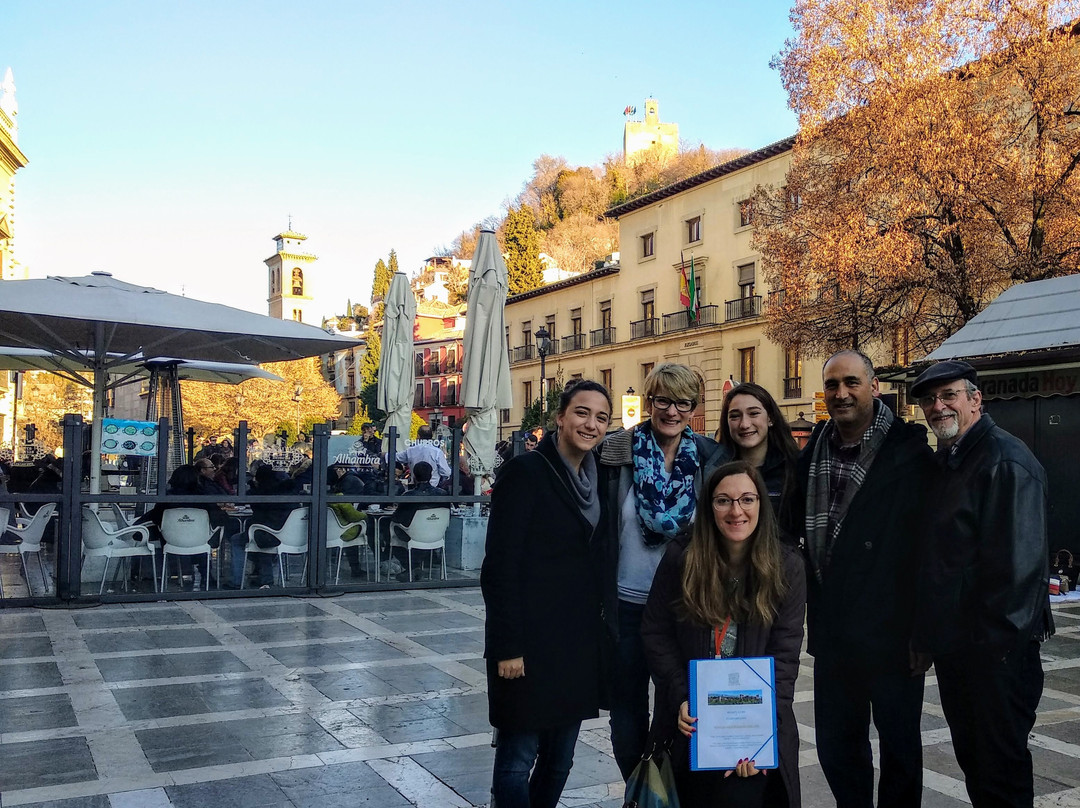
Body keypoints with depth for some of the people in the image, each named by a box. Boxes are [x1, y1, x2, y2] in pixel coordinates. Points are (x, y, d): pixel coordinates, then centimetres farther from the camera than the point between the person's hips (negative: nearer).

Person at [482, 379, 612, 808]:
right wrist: (507, 646, -17)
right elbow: (500, 565, -15)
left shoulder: (594, 478, 10)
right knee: (518, 757, 2)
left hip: (578, 640, 7)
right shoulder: (526, 472, -12)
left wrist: (596, 625, 10)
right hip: (531, 639, -7)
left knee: (560, 756, 15)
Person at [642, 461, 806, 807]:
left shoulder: (787, 567, -6)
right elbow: (655, 633, -2)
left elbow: (784, 656, -8)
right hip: (689, 725, 1)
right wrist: (681, 699, -13)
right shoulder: (681, 557, -6)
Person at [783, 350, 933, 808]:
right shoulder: (814, 451, 6)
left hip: (892, 633, -5)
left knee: (899, 746, 13)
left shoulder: (908, 453, -11)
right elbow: (793, 523, 17)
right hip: (832, 631, 5)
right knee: (836, 747, 16)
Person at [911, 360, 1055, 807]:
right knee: (971, 759, 19)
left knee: (1001, 769, 3)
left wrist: (994, 637, -19)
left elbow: (1017, 563, -21)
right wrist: (927, 633, 12)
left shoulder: (1005, 460, -16)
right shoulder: (943, 461, 13)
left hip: (995, 648, -9)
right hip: (952, 643, 9)